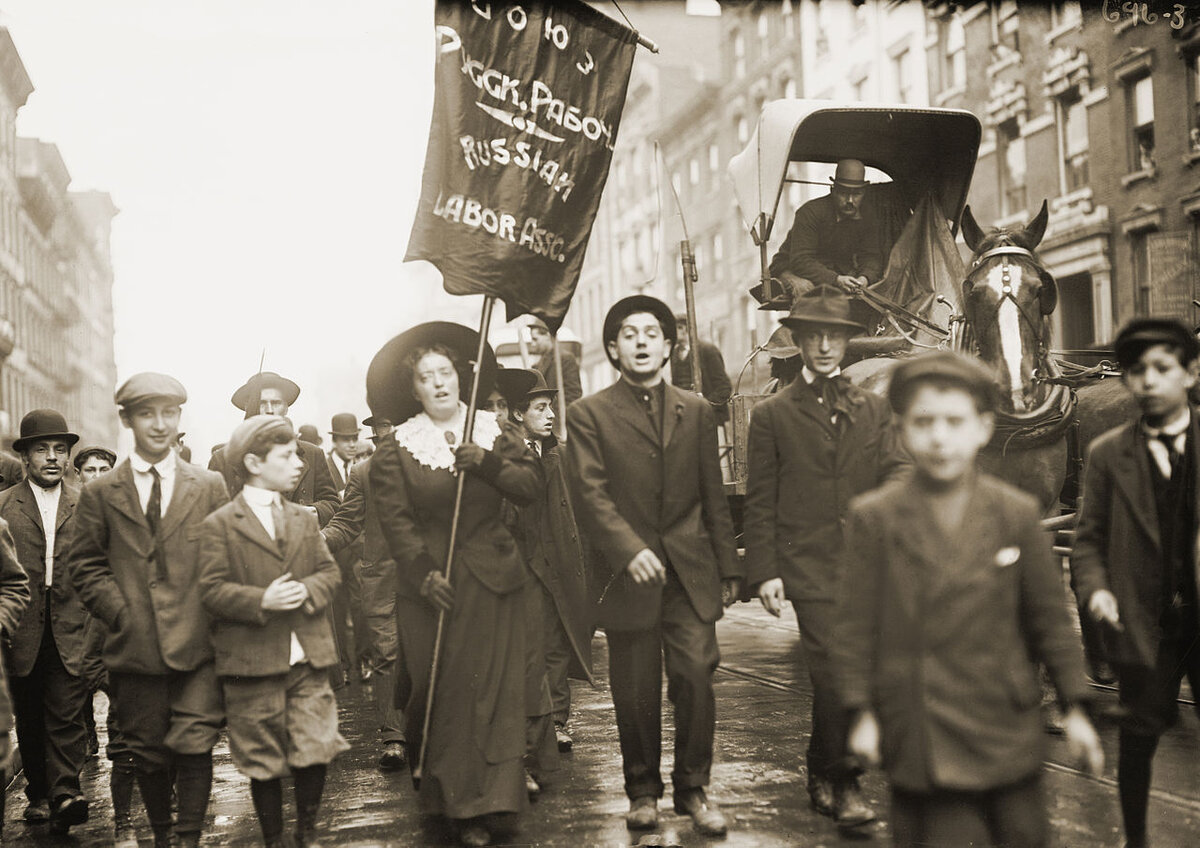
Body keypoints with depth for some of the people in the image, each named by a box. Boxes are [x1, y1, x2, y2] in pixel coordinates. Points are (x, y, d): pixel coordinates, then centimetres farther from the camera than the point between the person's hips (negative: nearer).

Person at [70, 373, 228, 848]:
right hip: (136, 646, 1)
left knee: (193, 746, -8)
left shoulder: (210, 488, 7)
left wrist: (213, 615, -3)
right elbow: (86, 566, 5)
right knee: (148, 752, 10)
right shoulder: (99, 494, 6)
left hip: (197, 645, -1)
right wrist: (121, 613, -5)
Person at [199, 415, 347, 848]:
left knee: (316, 749, -2)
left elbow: (329, 570, 11)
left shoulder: (305, 520, 13)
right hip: (252, 662, -4)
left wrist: (308, 590, -10)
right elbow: (212, 589, -9)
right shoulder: (219, 525, -4)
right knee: (264, 763, 7)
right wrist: (261, 601, -22)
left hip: (308, 659, 4)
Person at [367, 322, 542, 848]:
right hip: (429, 586, -1)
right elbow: (395, 519, -5)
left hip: (491, 581, 1)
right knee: (434, 689, 0)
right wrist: (423, 573, -15)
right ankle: (437, 789, 20)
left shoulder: (495, 434, 8)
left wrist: (488, 464, -19)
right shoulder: (396, 449, 3)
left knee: (490, 690, -3)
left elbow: (531, 485, -3)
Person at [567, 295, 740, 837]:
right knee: (636, 694, 4)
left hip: (691, 574, 2)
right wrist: (630, 551, -19)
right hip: (629, 576, -2)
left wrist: (728, 568, 11)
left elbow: (713, 498, 14)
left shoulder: (697, 412, 13)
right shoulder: (589, 415, 3)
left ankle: (693, 787, 10)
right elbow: (592, 495, -6)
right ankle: (643, 791, 20)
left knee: (696, 679, -5)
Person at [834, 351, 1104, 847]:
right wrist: (861, 714, -1)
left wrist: (1074, 708, 7)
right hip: (919, 731, -2)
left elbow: (1049, 616, 7)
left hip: (1006, 727, 2)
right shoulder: (873, 518, -4)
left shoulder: (1018, 514, 1)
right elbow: (855, 624, 0)